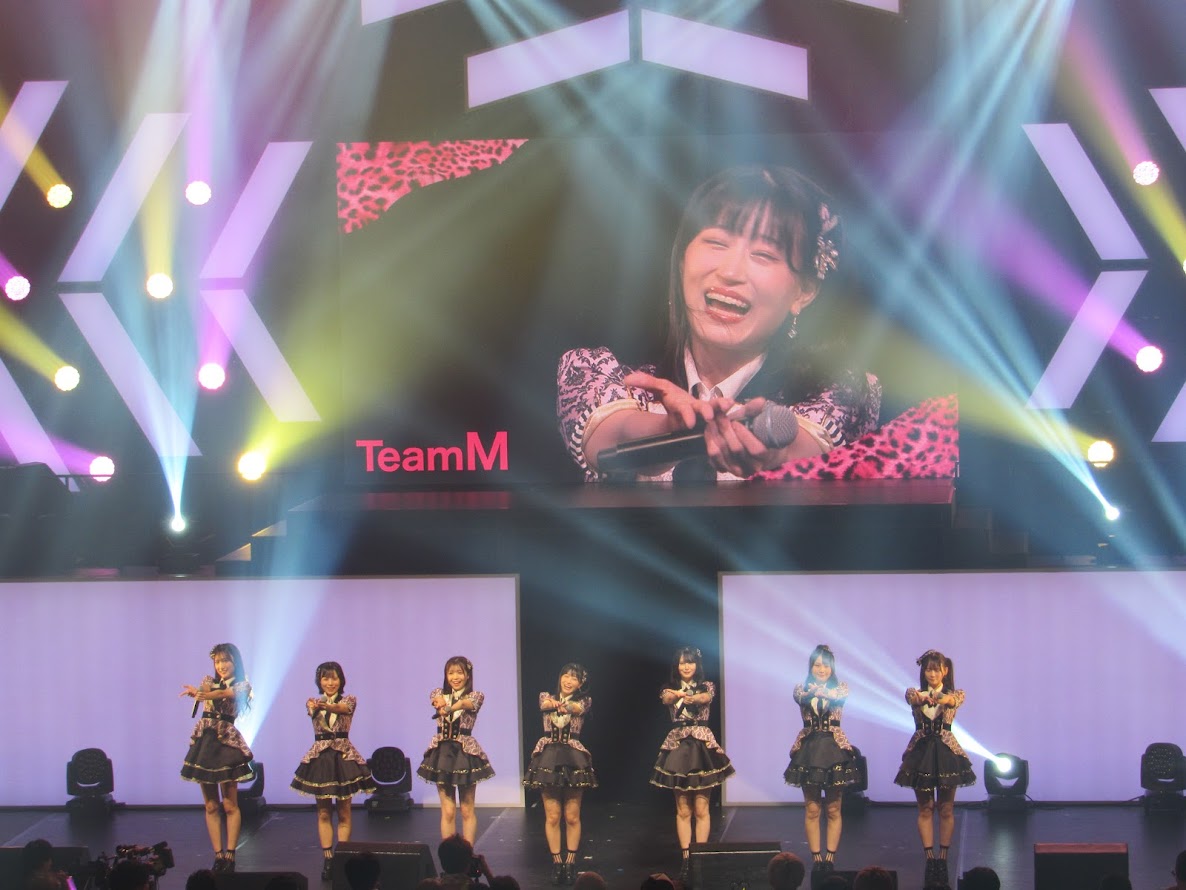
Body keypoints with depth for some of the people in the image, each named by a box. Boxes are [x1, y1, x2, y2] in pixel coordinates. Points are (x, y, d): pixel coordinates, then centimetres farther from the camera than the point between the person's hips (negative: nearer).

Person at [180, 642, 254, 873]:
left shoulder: (241, 686, 2)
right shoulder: (208, 682, 12)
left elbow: (229, 693, -21)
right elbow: (201, 692, -11)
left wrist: (210, 694, -42)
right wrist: (195, 692, -36)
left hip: (227, 742, -4)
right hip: (204, 741, 4)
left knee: (230, 804, -3)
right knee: (211, 805, 4)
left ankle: (229, 855, 0)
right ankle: (218, 855, 7)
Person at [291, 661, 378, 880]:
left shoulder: (348, 700, 1)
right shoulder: (313, 701, 4)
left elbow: (341, 708, -23)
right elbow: (311, 709, -21)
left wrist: (324, 705, -47)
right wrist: (314, 706, -48)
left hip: (344, 756, -1)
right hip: (320, 757, 1)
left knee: (343, 813, 2)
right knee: (323, 813, 4)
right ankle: (327, 859, 7)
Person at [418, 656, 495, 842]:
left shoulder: (475, 696, 0)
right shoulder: (439, 694, 8)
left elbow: (464, 703, -24)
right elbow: (438, 702, -17)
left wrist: (448, 708, -47)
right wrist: (440, 704, -44)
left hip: (465, 752, -2)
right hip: (443, 751, 2)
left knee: (467, 811, 3)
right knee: (448, 811, 2)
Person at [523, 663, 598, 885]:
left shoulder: (584, 700, 5)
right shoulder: (547, 697, 7)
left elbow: (576, 708, -19)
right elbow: (545, 704, -17)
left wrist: (564, 705, -42)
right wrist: (553, 703, -42)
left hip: (573, 758, 0)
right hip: (548, 758, 1)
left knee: (572, 817, 3)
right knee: (552, 816, 2)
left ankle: (570, 861, 13)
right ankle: (556, 861, 11)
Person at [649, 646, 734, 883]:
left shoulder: (706, 686, 4)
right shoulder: (670, 689, 7)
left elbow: (705, 697, -20)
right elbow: (666, 699, -17)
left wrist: (691, 698, -46)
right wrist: (675, 694, -44)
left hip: (702, 746, -2)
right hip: (677, 746, 2)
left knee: (701, 809, -2)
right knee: (683, 810, 4)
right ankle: (685, 858, 6)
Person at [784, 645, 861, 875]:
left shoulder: (841, 688, 3)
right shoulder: (802, 688, 4)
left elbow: (838, 697, -20)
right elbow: (802, 698, -19)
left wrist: (817, 690, -31)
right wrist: (812, 691, -35)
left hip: (834, 750, 0)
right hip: (809, 750, 0)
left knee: (833, 810, 4)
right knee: (812, 809, 2)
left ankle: (830, 857, 9)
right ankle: (816, 857, 8)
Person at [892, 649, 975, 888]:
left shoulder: (955, 694, 0)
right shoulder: (915, 693, 3)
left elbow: (951, 701, -25)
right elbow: (914, 699, -23)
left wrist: (937, 698, -50)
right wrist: (923, 698, -48)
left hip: (946, 752, -1)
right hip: (921, 752, 1)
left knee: (946, 808, 4)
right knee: (925, 808, 4)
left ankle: (943, 859, 10)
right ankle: (930, 858, 8)